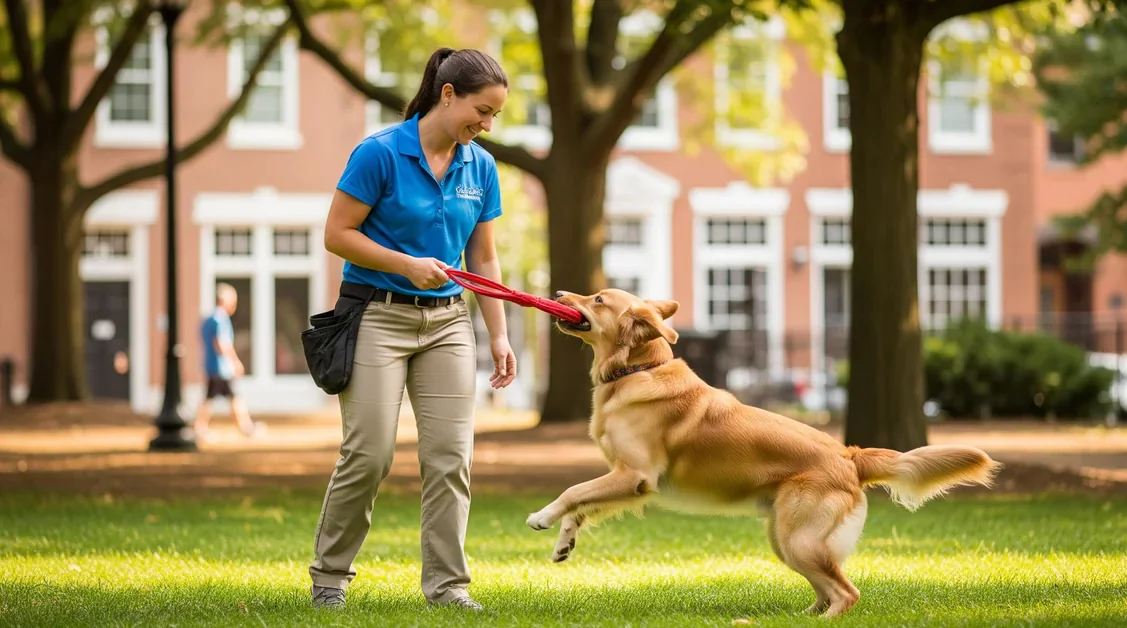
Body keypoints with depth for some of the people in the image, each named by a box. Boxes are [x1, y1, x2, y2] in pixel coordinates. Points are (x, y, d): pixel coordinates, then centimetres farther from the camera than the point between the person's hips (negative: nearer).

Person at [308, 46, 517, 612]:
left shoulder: (480, 167, 5)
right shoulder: (379, 153, -12)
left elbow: (484, 259, 11)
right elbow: (337, 233, -10)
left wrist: (498, 336, 5)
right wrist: (407, 265, -18)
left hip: (447, 321, 5)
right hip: (377, 316, -5)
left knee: (450, 456, -3)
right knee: (369, 453, -7)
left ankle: (447, 583, 3)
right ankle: (329, 574, 12)